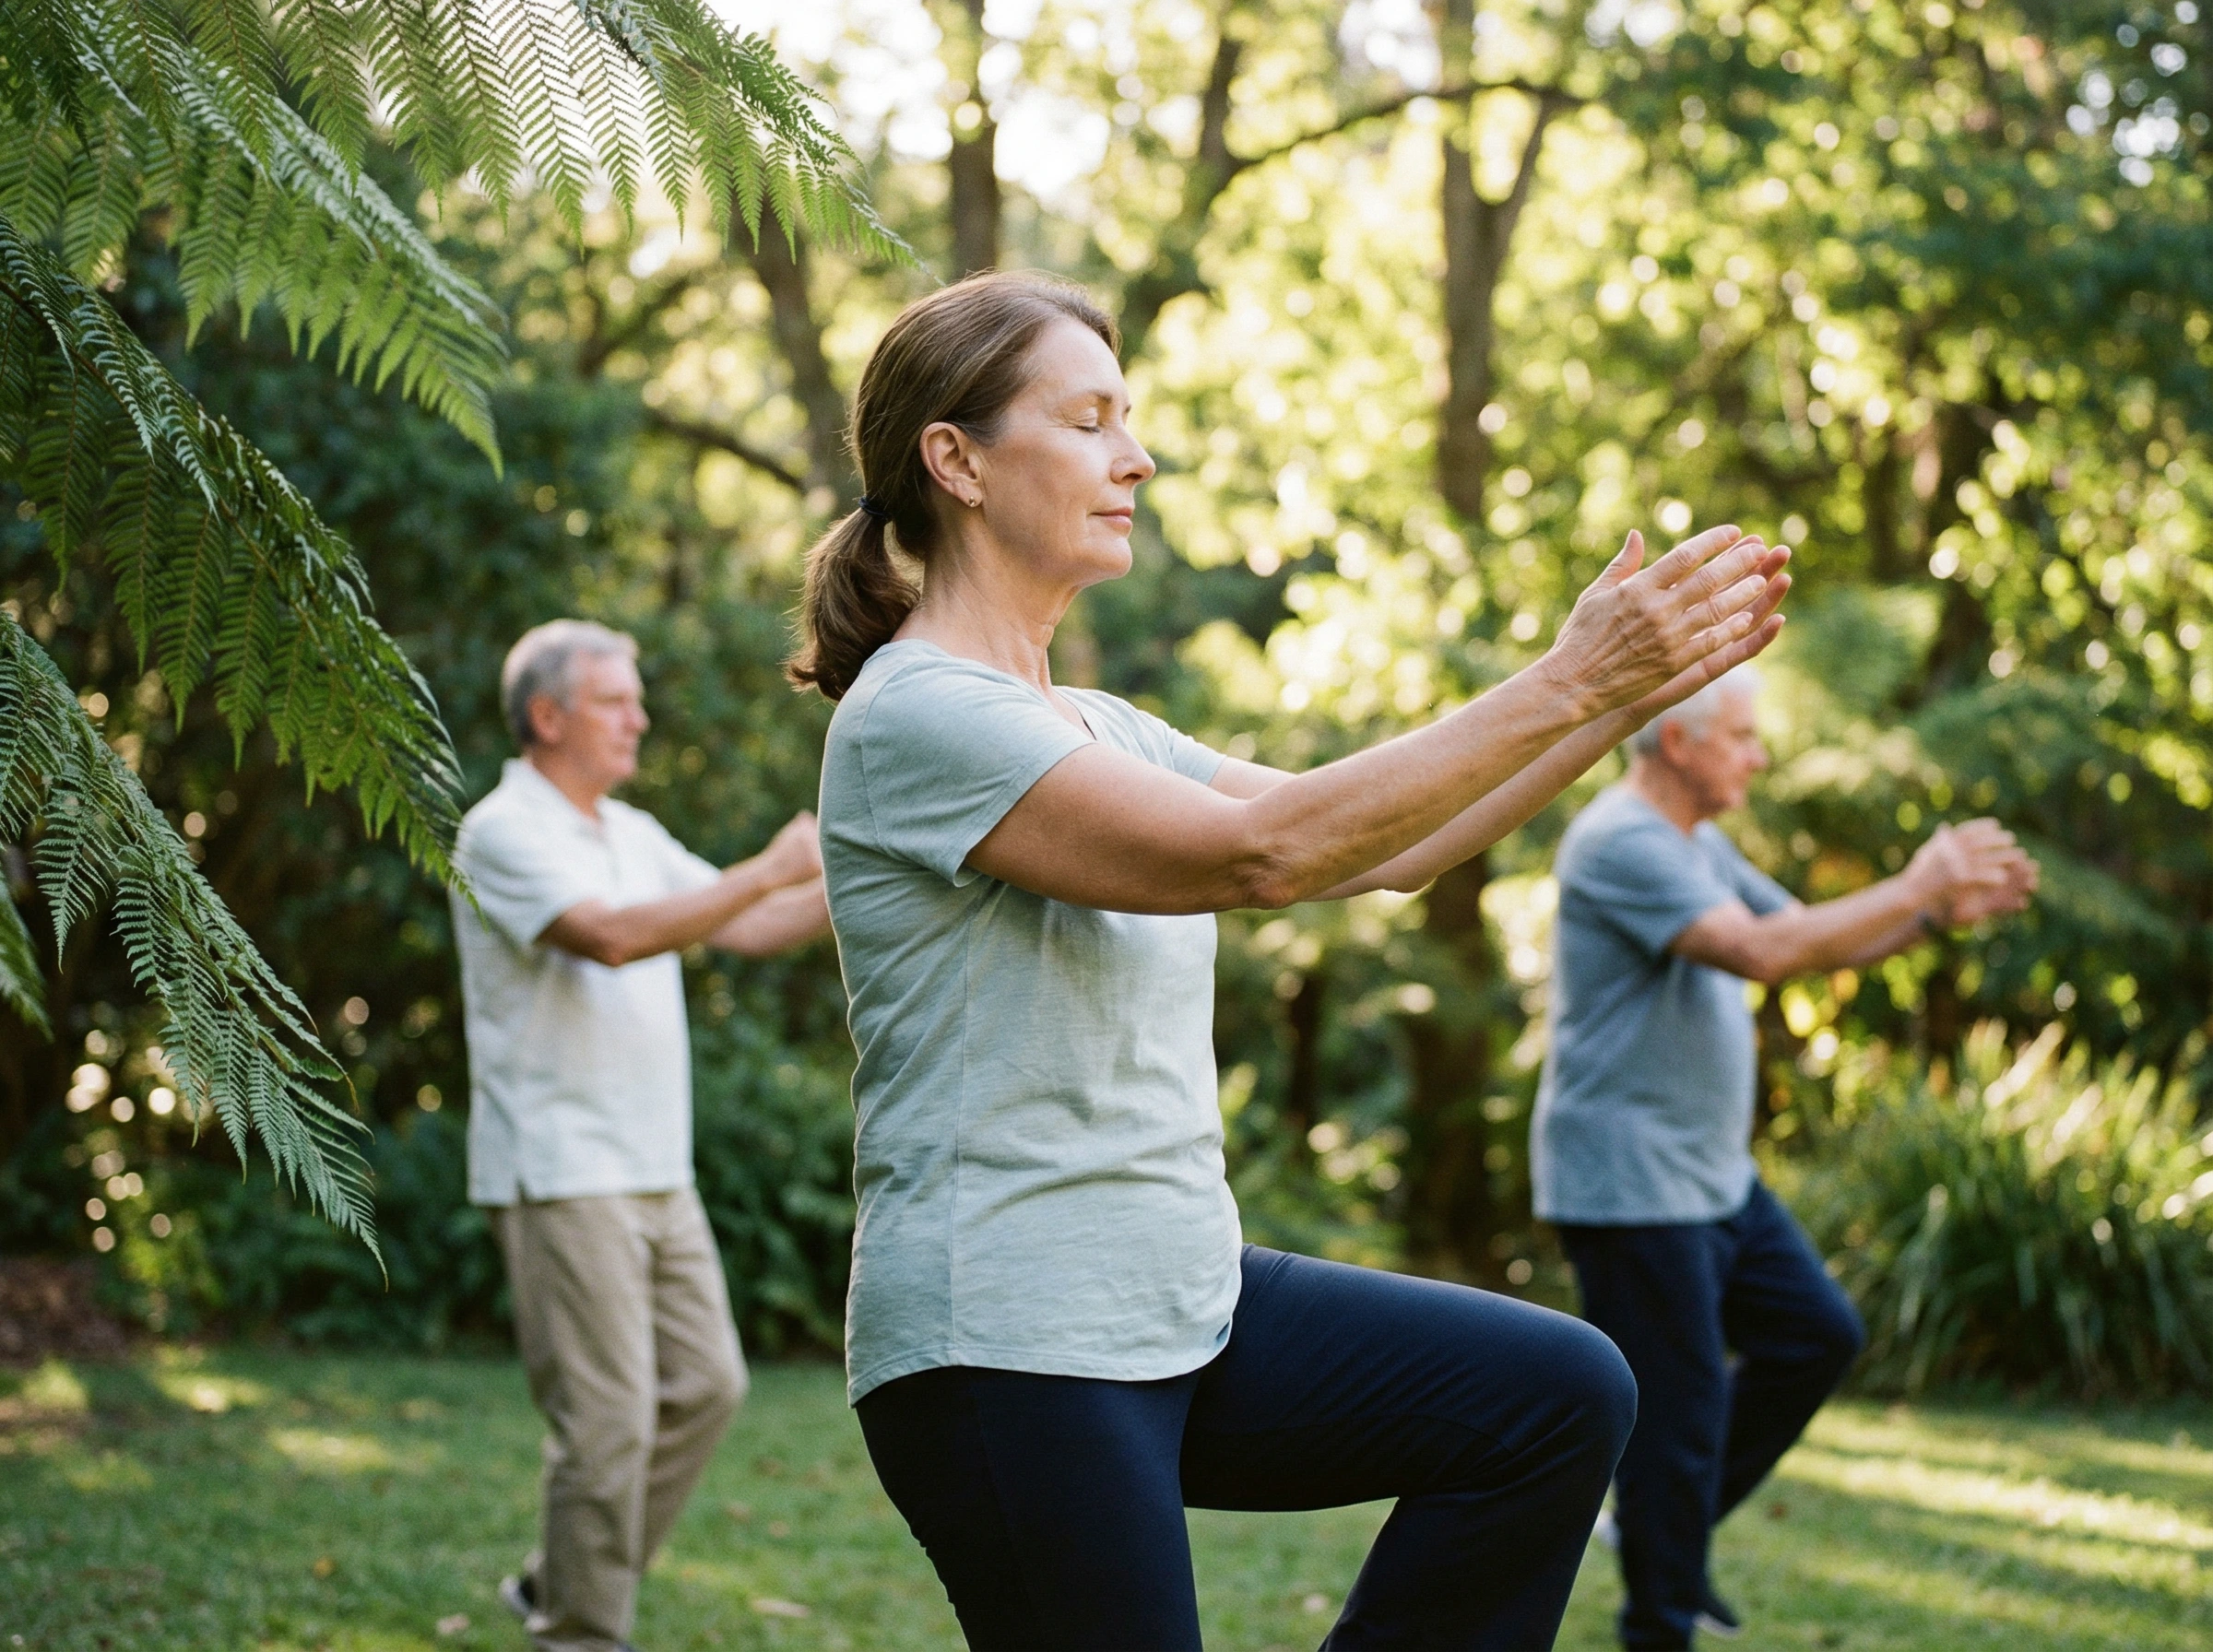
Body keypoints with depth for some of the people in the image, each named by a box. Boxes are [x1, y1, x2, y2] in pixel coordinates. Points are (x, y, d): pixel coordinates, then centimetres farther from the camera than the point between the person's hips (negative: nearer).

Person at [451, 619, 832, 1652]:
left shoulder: (633, 835, 17)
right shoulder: (503, 834, -11)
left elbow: (749, 930, 14)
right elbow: (613, 937, -26)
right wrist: (771, 870, -26)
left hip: (655, 1171, 9)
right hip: (559, 1175, -9)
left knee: (705, 1384, 9)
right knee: (607, 1418, -7)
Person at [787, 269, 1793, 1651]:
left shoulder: (1093, 730, 15)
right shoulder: (915, 718, -14)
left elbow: (1376, 851, 11)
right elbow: (1262, 854, -24)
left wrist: (1632, 695, 1)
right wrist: (1567, 682, -22)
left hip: (1181, 1304, 8)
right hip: (1006, 1348, -8)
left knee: (1558, 1397, -3)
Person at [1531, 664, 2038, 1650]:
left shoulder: (1701, 847, 15)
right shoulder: (1622, 844, -19)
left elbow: (1817, 942, 17)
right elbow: (1763, 952, -29)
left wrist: (1944, 909, 1)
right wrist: (1914, 889, -22)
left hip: (1712, 1176, 10)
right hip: (1629, 1186, -10)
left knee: (1817, 1334, 12)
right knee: (1678, 1410, -3)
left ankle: (1668, 1523, 23)